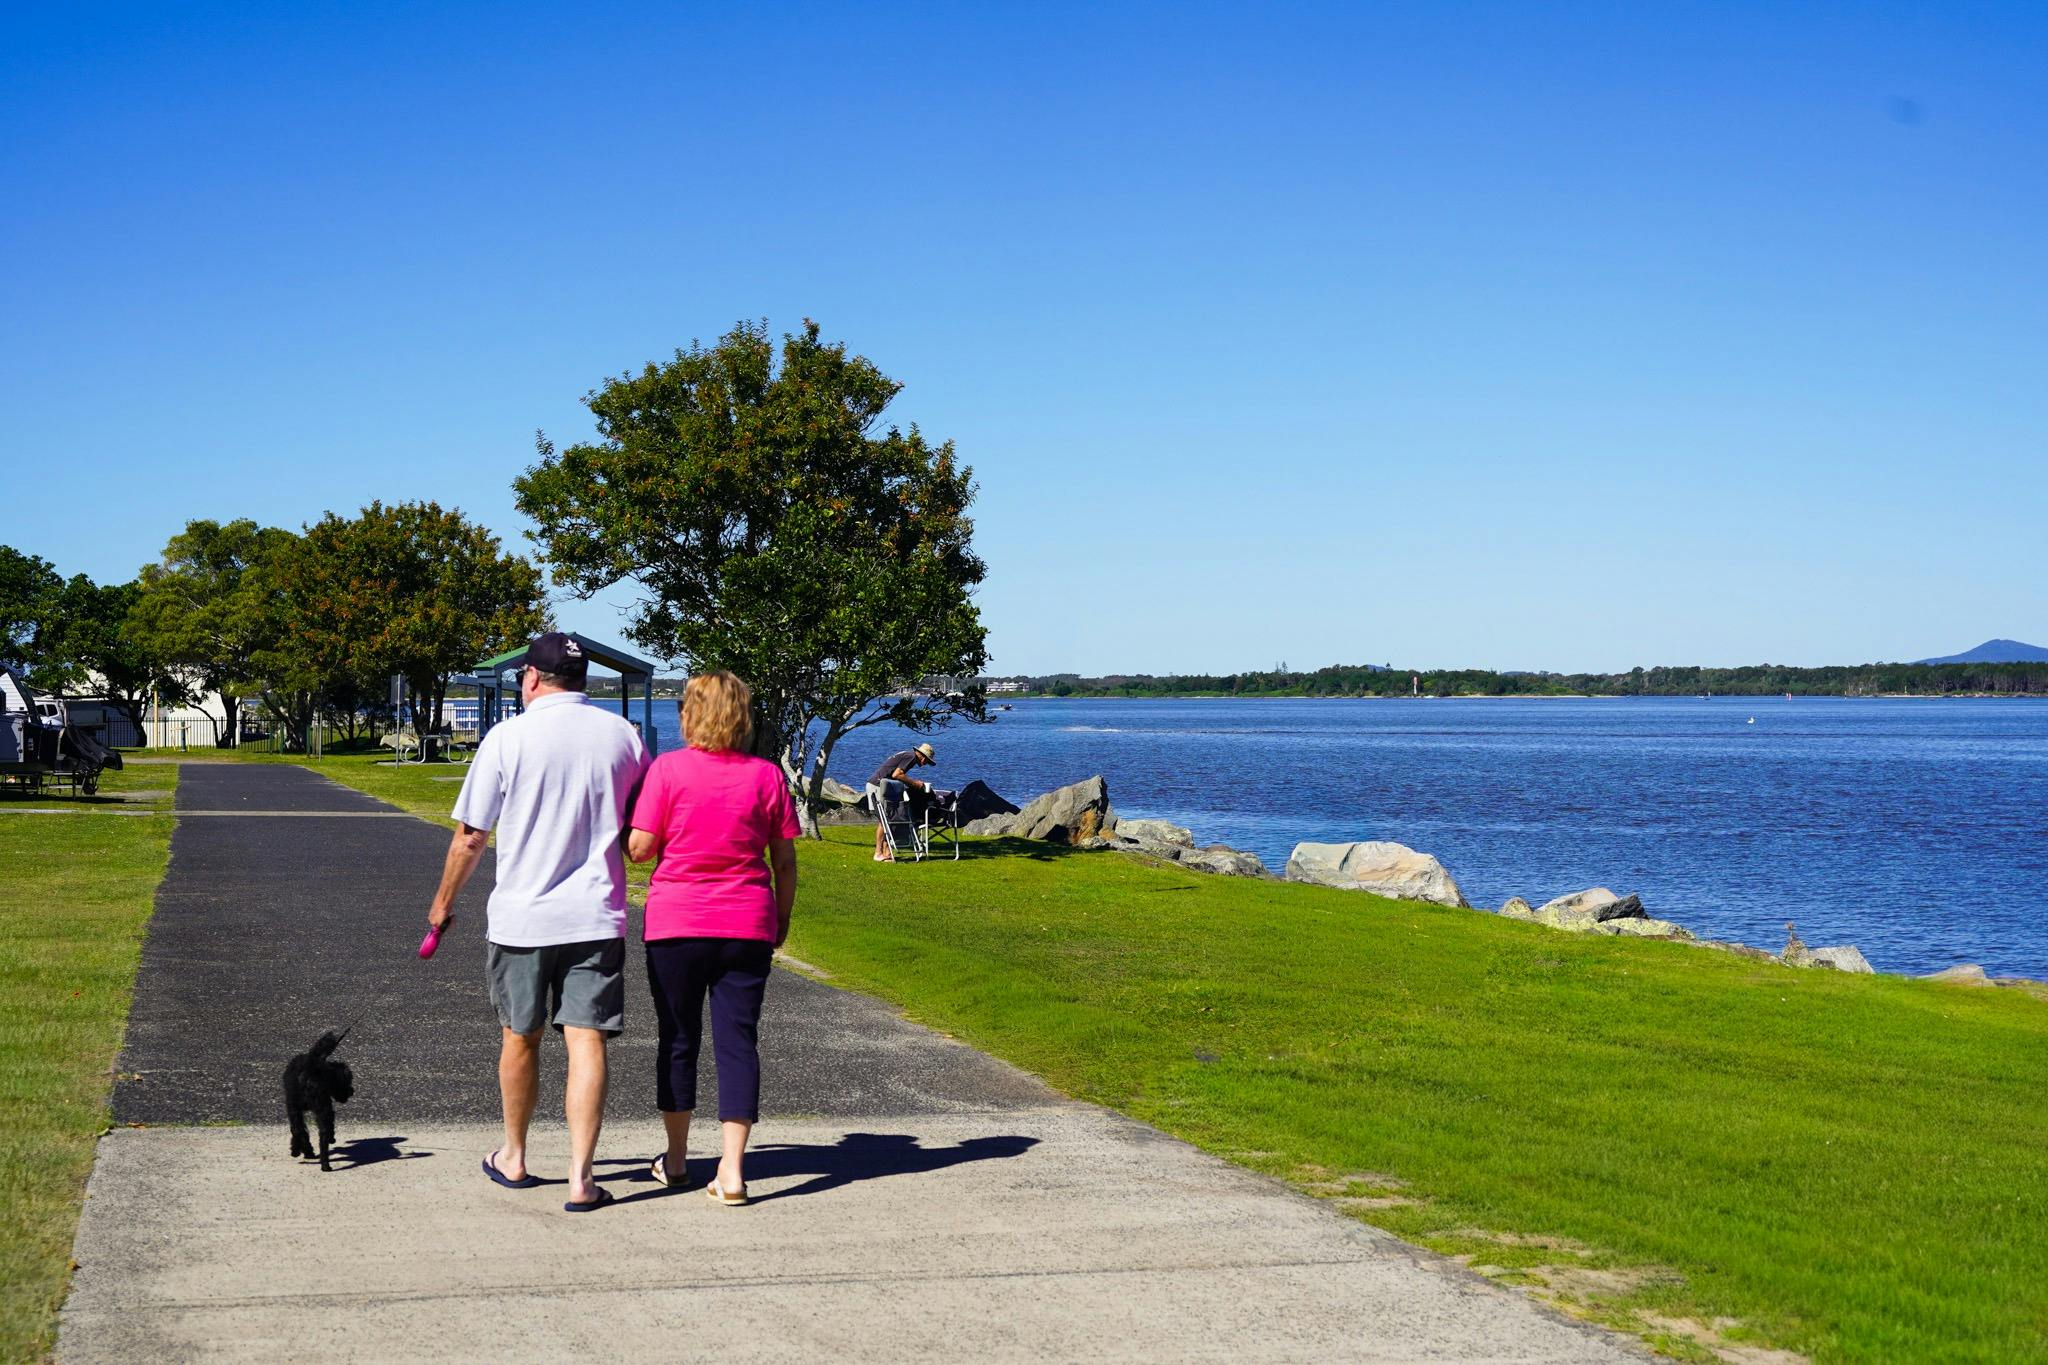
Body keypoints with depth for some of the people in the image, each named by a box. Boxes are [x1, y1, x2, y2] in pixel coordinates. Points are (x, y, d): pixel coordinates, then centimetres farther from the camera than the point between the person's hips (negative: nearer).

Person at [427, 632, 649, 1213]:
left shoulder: (508, 737, -7)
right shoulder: (622, 735, 1)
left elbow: (470, 838, -2)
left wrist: (444, 901, 13)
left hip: (521, 915, -1)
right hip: (596, 915, 1)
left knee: (520, 1037, 15)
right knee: (586, 1041, -1)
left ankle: (513, 1158, 31)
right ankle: (580, 1177, -6)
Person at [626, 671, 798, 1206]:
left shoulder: (669, 769, -8)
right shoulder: (767, 775, 0)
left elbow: (639, 848, -8)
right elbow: (785, 860, 4)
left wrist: (622, 831, 14)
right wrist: (782, 918, 17)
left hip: (676, 925, -1)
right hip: (747, 926, 1)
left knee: (678, 1040, 12)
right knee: (738, 1040, 3)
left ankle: (675, 1159, 25)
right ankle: (731, 1170, -4)